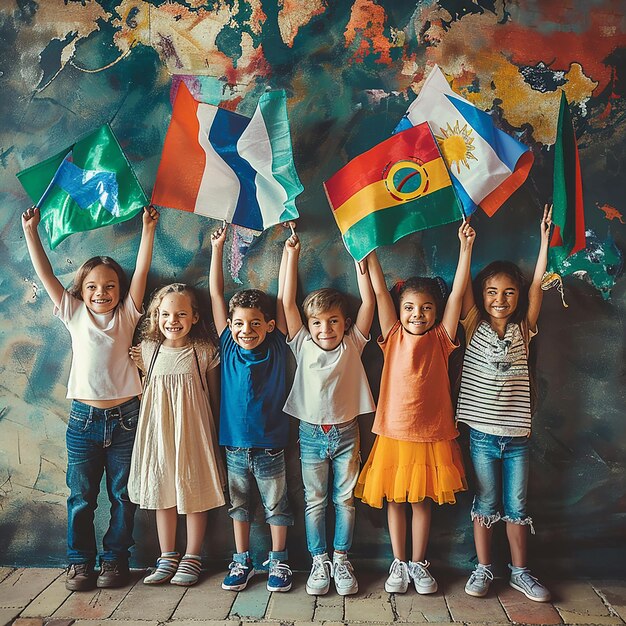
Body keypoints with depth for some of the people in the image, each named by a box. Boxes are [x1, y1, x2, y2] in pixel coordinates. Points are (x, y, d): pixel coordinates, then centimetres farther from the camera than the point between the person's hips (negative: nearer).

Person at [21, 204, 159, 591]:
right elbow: (45, 273, 2)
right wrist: (31, 229, -2)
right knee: (81, 497, 7)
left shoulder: (127, 314, 2)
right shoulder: (74, 314, 5)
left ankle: (115, 559, 22)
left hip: (125, 417, 0)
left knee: (123, 496, 8)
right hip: (84, 417, 1)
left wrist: (148, 228, -9)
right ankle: (80, 561, 21)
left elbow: (142, 271, -5)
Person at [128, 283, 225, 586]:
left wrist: (220, 431, 3)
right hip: (157, 432, 3)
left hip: (192, 433, -3)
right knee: (162, 494, 12)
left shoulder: (205, 352, -6)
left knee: (195, 494, 7)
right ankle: (167, 558, 28)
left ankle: (192, 558, 24)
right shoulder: (147, 350, 1)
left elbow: (214, 398, 2)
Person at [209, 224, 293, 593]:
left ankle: (279, 561, 26)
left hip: (269, 446, -2)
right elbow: (216, 294, -2)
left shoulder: (276, 348, -6)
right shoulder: (229, 347, -3)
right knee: (239, 505, 15)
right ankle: (242, 561, 30)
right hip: (235, 444, 2)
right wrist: (218, 248, -3)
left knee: (277, 506, 10)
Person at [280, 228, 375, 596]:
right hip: (311, 434, 0)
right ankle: (320, 561, 20)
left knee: (345, 499, 8)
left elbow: (369, 302, -9)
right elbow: (287, 302, -8)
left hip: (346, 433, 0)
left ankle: (342, 559, 21)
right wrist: (291, 254, -8)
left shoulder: (352, 344, -2)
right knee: (315, 501, 9)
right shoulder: (303, 345, -3)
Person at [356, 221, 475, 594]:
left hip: (432, 435, 0)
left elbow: (458, 293, -6)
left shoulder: (441, 339, -1)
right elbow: (379, 290, -4)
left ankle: (419, 563, 28)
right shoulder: (393, 337, -1)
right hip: (394, 434, 0)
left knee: (422, 501, 12)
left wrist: (465, 247, -10)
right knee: (395, 500, 11)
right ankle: (399, 564, 27)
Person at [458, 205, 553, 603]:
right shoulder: (475, 329, 0)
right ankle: (483, 569, 22)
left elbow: (537, 287, -2)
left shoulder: (522, 331, 4)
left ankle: (520, 572, 24)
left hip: (517, 435, 2)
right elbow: (462, 288, -9)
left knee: (517, 506, 10)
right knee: (486, 503, 9)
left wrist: (545, 241, -5)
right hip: (482, 433, -1)